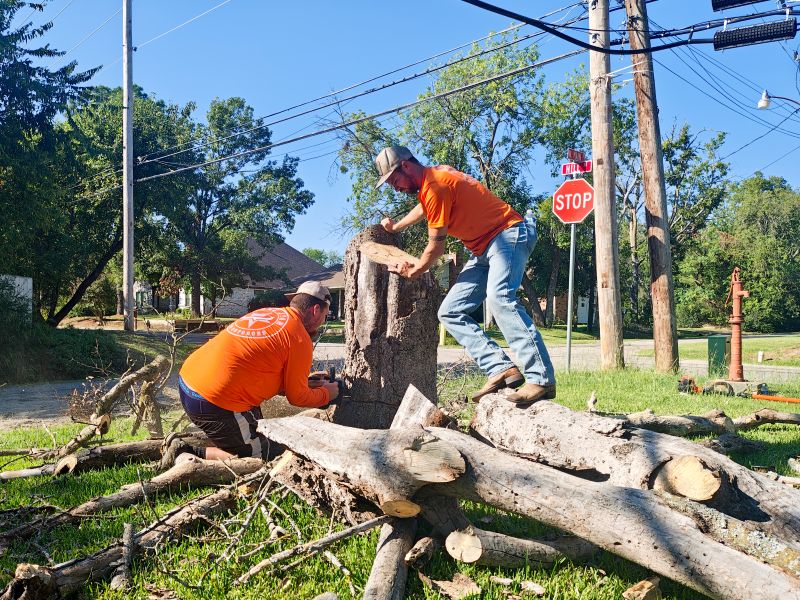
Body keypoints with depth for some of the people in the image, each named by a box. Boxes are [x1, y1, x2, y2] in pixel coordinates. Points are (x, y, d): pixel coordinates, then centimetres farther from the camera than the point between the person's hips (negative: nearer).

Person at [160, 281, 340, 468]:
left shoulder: (264, 313, 16)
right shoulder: (300, 339, -8)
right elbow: (297, 397, -2)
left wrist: (303, 383, 25)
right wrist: (327, 394, 17)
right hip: (214, 404, -9)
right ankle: (187, 454, -2)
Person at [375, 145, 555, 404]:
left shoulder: (435, 186, -16)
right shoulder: (432, 176, 15)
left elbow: (435, 247, -10)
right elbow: (423, 208, 40)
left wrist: (413, 271, 8)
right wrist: (396, 227, 54)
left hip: (509, 234, -10)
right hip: (484, 249, 10)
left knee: (499, 297, -35)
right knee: (450, 312, 2)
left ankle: (541, 379, -38)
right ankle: (502, 369, -11)